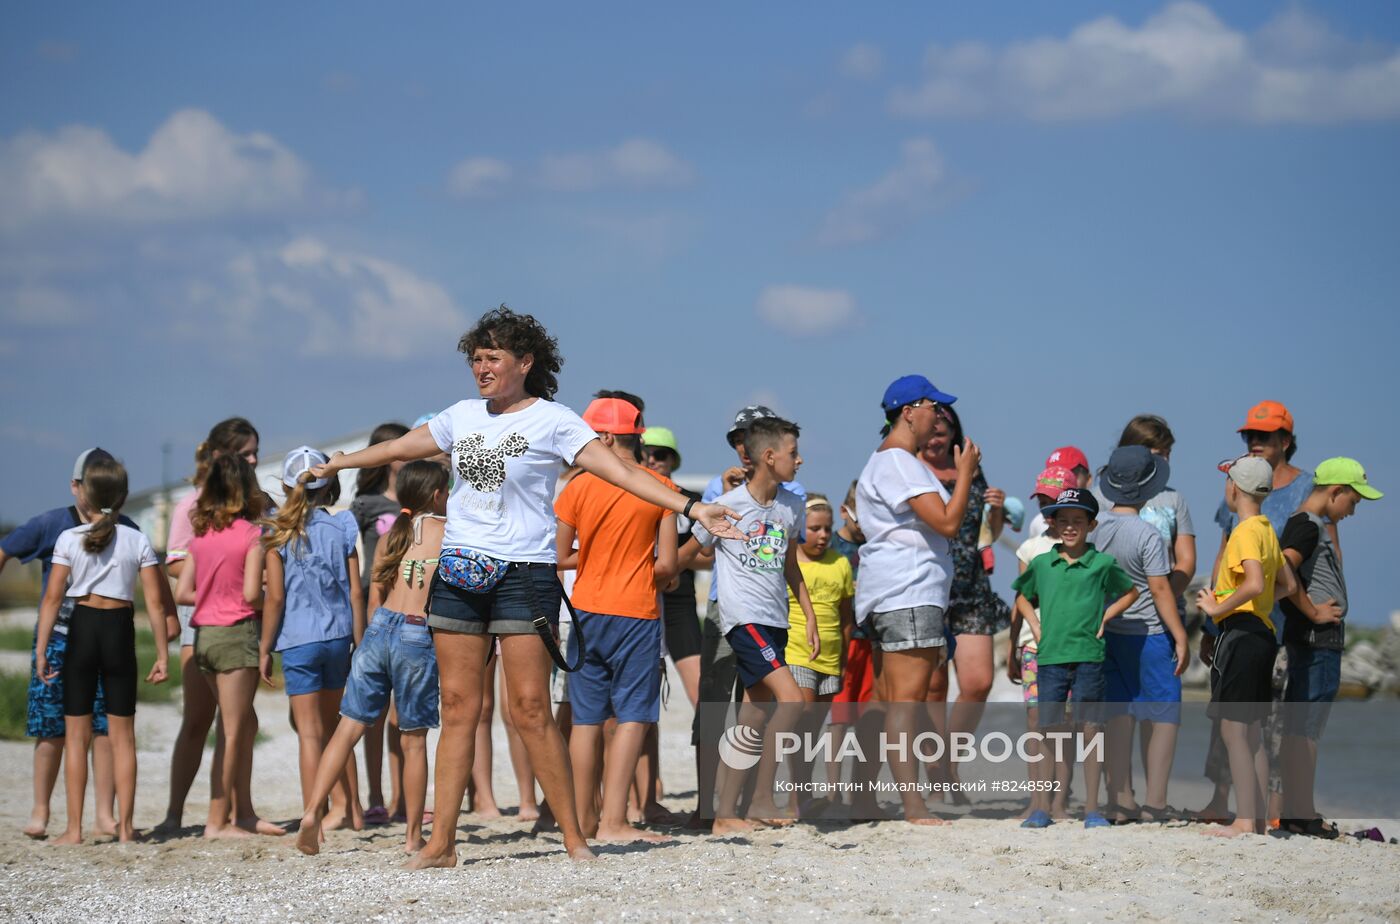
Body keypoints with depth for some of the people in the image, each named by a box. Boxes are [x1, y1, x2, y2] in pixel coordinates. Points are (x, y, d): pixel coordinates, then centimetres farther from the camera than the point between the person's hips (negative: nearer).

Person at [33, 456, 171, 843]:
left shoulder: (70, 539, -4)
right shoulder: (137, 541, -1)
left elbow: (53, 597, -6)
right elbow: (155, 602, -3)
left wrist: (41, 649, -2)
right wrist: (162, 655, 2)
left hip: (81, 628, -1)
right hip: (120, 630, 1)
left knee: (76, 734, 6)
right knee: (122, 735, 9)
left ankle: (75, 828, 3)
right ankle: (125, 826, 8)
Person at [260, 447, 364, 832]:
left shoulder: (279, 533, -6)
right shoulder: (342, 527, 1)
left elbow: (275, 597, -9)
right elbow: (356, 592, 1)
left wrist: (265, 648, -1)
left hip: (298, 640, -3)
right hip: (338, 636, 3)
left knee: (310, 731, 0)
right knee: (332, 725, 18)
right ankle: (346, 805, 20)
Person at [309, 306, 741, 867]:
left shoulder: (552, 421, -3)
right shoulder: (463, 416, 12)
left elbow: (621, 473, -10)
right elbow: (399, 448, 27)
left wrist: (689, 508, -20)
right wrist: (333, 466, 38)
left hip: (522, 573, -5)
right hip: (458, 571, 5)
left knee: (531, 709, -8)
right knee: (457, 708, 3)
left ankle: (573, 837, -1)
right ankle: (441, 842, 4)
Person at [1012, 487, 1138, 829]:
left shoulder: (1102, 564, 2)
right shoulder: (1041, 564, 8)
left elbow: (1130, 592, 16)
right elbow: (1023, 596, 24)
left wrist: (1105, 618, 4)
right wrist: (1035, 625, 9)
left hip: (1088, 656, -2)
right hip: (1050, 657, 2)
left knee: (1089, 730, -1)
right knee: (1051, 731, 4)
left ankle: (1092, 809, 5)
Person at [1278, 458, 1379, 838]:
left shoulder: (1314, 526, 17)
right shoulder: (1307, 526, -14)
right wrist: (1314, 613, -21)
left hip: (1313, 640, 10)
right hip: (1317, 640, -10)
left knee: (1298, 728, 12)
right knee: (1305, 728, -8)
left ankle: (1295, 811, 16)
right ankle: (1302, 814, -6)